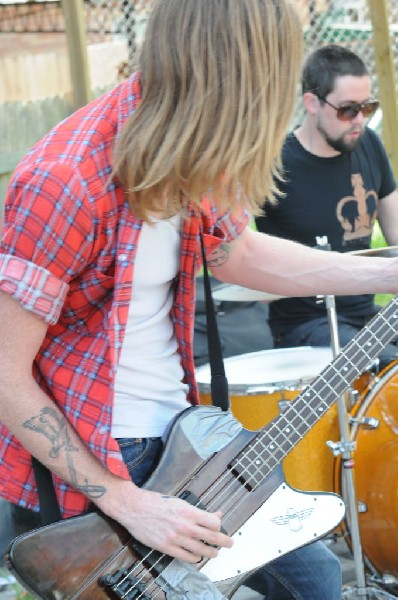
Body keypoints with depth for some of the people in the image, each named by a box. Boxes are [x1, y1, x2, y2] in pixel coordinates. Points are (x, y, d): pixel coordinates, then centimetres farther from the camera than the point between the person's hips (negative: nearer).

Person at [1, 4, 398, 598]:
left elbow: (238, 253, 15)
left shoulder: (189, 151, -4)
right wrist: (127, 503, -22)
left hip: (180, 433, 8)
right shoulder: (65, 184, -28)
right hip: (87, 464, -8)